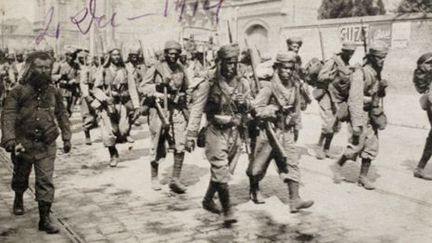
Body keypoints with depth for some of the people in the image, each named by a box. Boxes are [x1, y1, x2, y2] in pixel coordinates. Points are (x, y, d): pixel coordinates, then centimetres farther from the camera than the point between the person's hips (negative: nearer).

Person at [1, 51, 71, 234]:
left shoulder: (54, 92, 2)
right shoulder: (18, 92, -8)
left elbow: (62, 115, 12)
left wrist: (66, 138, 10)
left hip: (47, 145, 1)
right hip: (23, 144, -1)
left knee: (46, 181, -5)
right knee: (21, 177, 20)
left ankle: (44, 218, 0)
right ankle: (18, 199, 51)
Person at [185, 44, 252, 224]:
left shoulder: (242, 83, 3)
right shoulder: (209, 85, -11)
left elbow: (250, 106, 16)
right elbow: (196, 111, -9)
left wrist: (244, 102, -9)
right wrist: (190, 137, -11)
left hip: (234, 131, 5)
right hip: (216, 131, -5)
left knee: (220, 170, 17)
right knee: (221, 172, -9)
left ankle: (208, 200, 36)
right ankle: (227, 210, 0)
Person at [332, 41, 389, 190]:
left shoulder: (377, 73, 9)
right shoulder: (360, 74, -17)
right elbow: (355, 99, -23)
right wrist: (357, 123, -27)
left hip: (372, 115, 8)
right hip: (359, 114, -8)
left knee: (371, 147, 6)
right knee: (356, 146, -8)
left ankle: (363, 177, 15)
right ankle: (338, 166, 16)